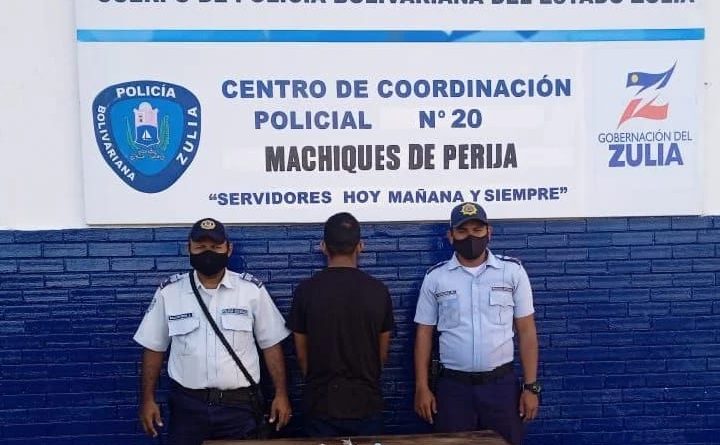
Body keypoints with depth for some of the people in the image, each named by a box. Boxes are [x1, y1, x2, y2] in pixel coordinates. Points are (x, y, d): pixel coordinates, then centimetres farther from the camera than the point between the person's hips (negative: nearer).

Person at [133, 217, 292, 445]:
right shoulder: (169, 291, 0)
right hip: (187, 404, 1)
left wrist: (281, 394, -1)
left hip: (239, 404, 0)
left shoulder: (252, 289, -2)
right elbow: (154, 348, 7)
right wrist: (148, 399, 4)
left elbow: (271, 344, 2)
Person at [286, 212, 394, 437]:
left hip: (322, 403, 0)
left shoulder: (306, 290, -8)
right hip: (366, 402, 1)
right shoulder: (378, 290, -6)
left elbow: (302, 353, 0)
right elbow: (382, 353, 4)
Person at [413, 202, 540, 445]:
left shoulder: (512, 270, 0)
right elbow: (424, 334, 5)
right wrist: (422, 387, 0)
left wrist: (531, 386, -2)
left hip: (502, 384, 0)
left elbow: (526, 331, 1)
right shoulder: (435, 277, 1)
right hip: (453, 386, 1)